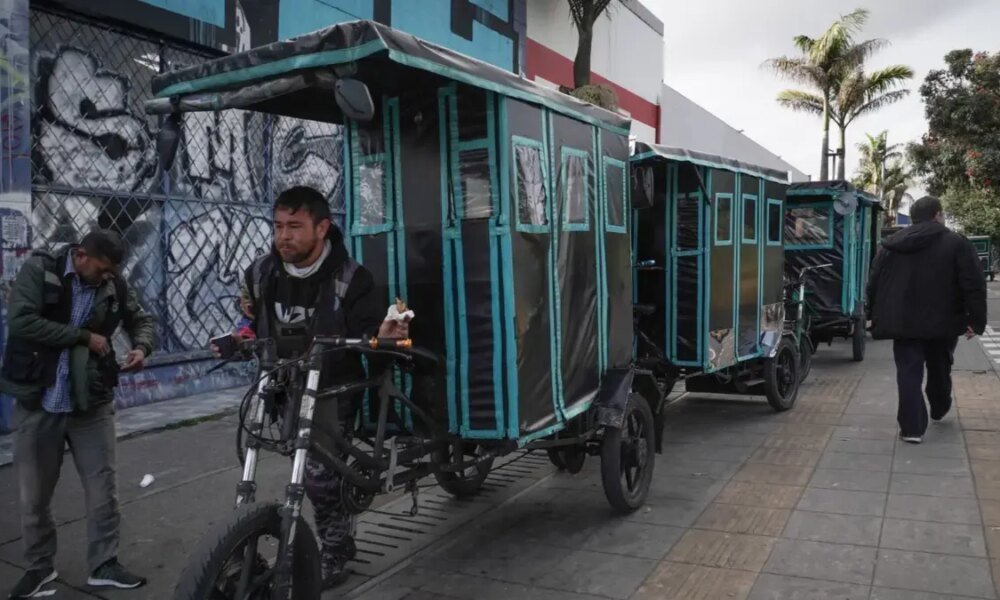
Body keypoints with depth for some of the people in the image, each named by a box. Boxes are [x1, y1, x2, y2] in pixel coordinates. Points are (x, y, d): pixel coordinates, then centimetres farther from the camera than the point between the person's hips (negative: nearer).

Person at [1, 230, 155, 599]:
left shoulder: (114, 285, 1)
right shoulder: (39, 270, -7)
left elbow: (140, 319, 14)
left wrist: (142, 347, -7)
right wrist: (84, 337, -18)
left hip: (92, 404, 2)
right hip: (38, 404, -1)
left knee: (103, 490, 4)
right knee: (34, 494, 11)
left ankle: (103, 566, 19)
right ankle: (39, 566, 32)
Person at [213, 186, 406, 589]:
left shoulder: (349, 277, -15)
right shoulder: (260, 275, -3)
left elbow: (366, 330, -14)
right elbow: (251, 323, 12)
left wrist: (383, 335, -36)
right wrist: (237, 339, -9)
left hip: (333, 388, -5)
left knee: (320, 474, -9)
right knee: (321, 472, 17)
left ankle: (332, 556, 13)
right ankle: (342, 540, 39)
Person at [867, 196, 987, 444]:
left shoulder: (891, 245, 7)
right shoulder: (957, 244, -4)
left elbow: (874, 284, 8)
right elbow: (974, 285, -11)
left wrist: (876, 317, 15)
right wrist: (976, 321, -7)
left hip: (904, 323, 1)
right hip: (942, 323, -1)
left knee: (909, 374, 2)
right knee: (939, 370, 22)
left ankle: (912, 428, -4)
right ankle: (939, 410, 43)